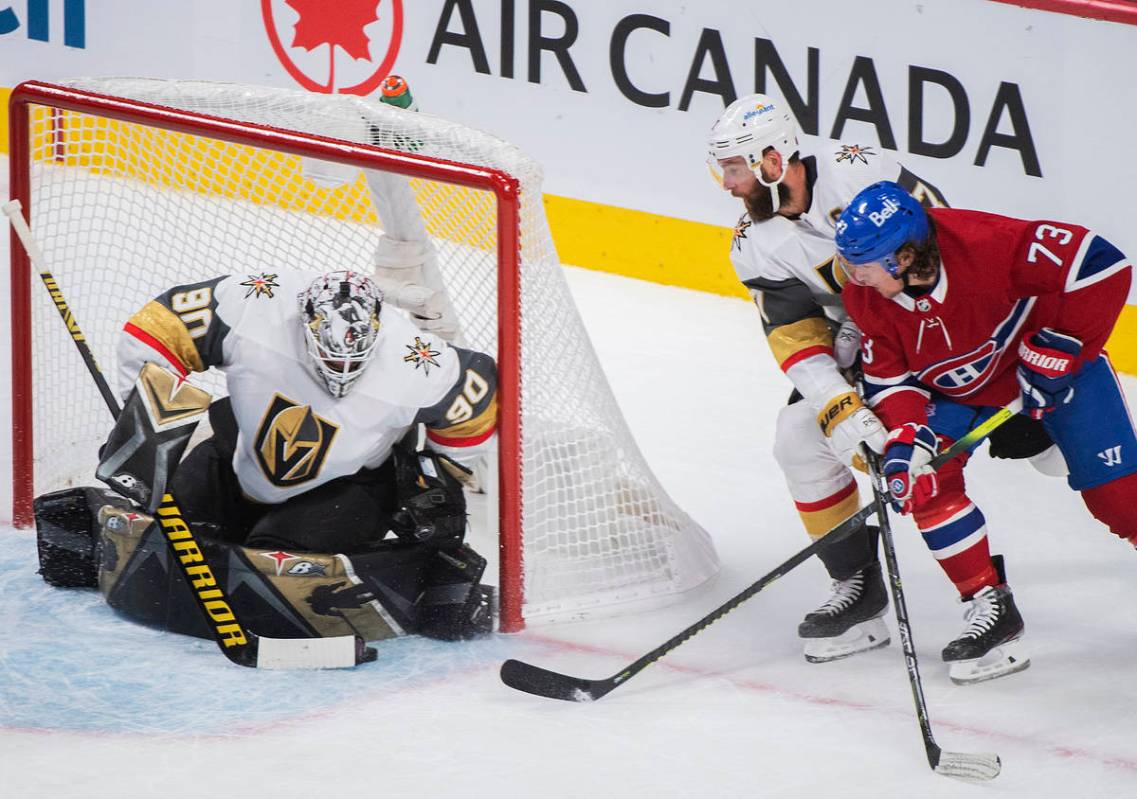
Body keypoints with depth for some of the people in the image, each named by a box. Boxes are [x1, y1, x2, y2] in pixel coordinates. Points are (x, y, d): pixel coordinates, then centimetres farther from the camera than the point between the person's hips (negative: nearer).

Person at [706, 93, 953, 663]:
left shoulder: (860, 172, -24)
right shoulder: (754, 246, -8)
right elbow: (798, 342, -14)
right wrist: (843, 412, -28)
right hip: (856, 345, 5)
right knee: (799, 435, -10)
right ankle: (858, 584, -2)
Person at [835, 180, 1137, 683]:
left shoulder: (984, 244, -38)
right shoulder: (867, 299, -20)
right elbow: (889, 377, -9)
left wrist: (1054, 355, -30)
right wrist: (904, 437, -28)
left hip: (1055, 358, -4)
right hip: (955, 388, 4)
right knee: (927, 479, -17)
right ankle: (989, 606, -6)